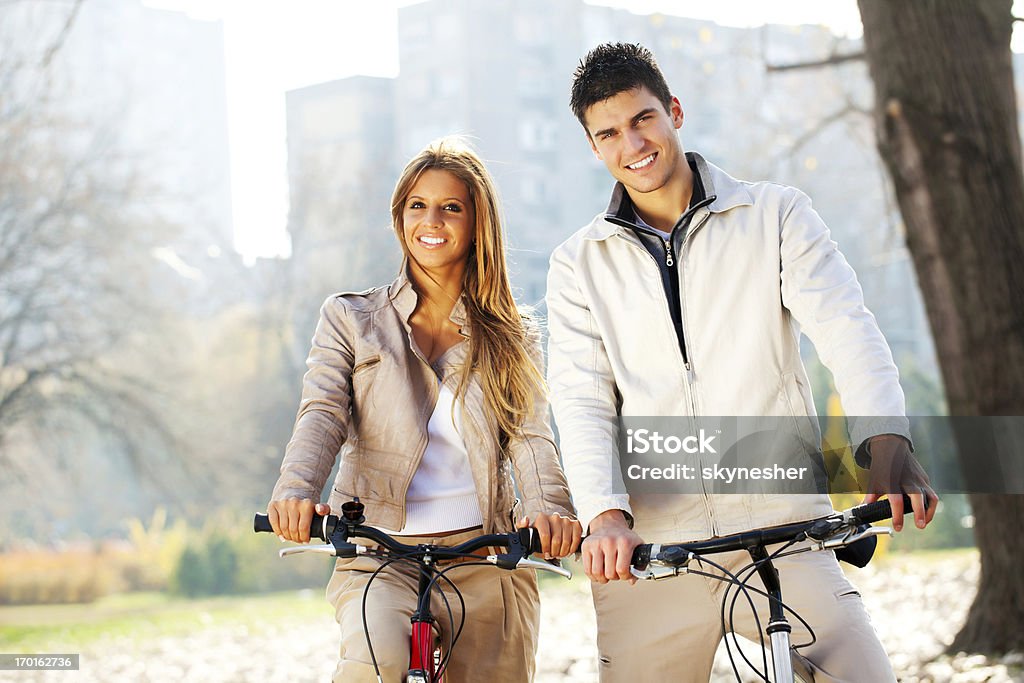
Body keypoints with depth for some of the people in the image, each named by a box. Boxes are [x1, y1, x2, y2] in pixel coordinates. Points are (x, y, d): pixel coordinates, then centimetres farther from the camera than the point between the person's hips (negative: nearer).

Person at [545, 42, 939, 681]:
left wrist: (887, 439, -23)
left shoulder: (777, 215, 9)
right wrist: (605, 515, -17)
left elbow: (848, 331, -3)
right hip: (646, 546, 1)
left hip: (782, 531, -1)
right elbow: (582, 402, 2)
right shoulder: (579, 264, 12)